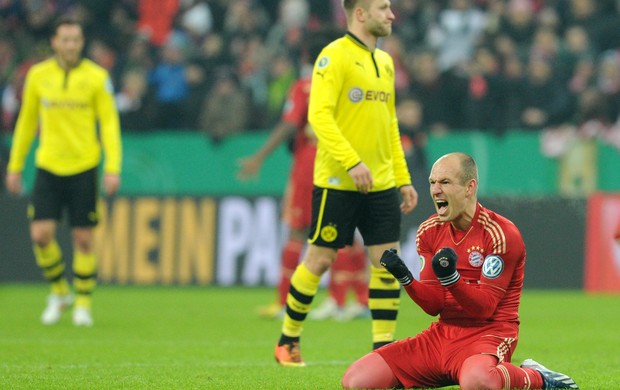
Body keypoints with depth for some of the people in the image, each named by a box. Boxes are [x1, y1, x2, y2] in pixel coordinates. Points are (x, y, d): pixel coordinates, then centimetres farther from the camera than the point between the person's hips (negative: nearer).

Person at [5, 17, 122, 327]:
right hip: (48, 167, 2)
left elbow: (109, 123, -2)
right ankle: (59, 292, 15)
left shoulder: (96, 77, -3)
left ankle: (83, 303, 15)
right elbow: (26, 122, 13)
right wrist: (15, 165, 14)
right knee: (41, 234, -8)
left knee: (83, 238, 0)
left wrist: (113, 168, -11)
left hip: (83, 167, -2)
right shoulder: (38, 76, 4)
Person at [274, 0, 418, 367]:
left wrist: (403, 178, 16)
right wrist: (352, 162, -26)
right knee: (320, 260, 0)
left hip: (381, 184, 7)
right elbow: (319, 115, -18)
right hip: (337, 182, -7)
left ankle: (384, 347, 4)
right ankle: (288, 340, 15)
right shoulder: (335, 56, -10)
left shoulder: (384, 61, 15)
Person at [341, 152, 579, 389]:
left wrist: (450, 277, -32)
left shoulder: (501, 234, -11)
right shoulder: (429, 231, 8)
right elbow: (433, 306, 5)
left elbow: (484, 308, -16)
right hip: (443, 333, 7)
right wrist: (404, 278, -13)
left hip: (487, 333, -7)